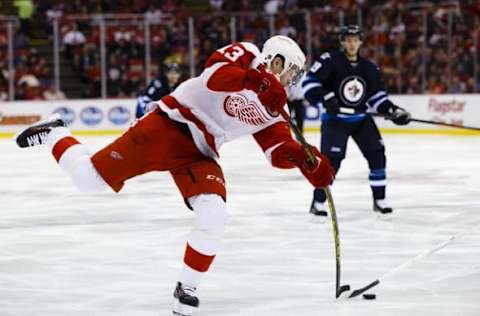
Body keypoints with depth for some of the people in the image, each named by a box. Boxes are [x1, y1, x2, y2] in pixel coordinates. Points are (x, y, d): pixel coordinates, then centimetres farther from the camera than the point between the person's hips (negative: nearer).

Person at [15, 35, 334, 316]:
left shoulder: (271, 110, 11)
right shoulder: (245, 55, -9)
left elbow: (281, 151, 5)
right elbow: (214, 75, -29)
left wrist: (306, 159, -16)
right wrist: (258, 81, -43)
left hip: (200, 153, 6)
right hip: (168, 126, -6)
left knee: (214, 214, -17)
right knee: (90, 177, -6)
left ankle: (187, 288, 1)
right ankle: (54, 133, 24)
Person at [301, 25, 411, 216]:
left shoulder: (368, 68, 4)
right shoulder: (330, 61, -13)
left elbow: (377, 95, 10)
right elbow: (309, 82, -16)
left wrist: (393, 111, -4)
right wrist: (324, 98, -30)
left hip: (361, 118, 6)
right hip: (335, 118, -6)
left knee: (377, 154, 0)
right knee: (332, 158, -17)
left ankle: (379, 200, 12)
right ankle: (318, 202, -8)